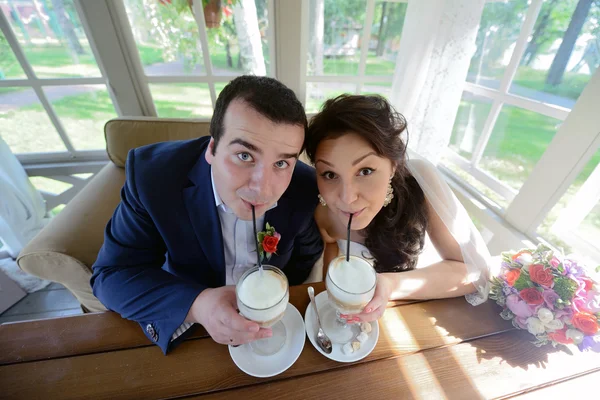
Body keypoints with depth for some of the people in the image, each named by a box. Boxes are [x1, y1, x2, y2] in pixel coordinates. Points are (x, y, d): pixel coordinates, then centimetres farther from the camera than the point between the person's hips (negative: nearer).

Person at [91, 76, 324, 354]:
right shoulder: (153, 173, -23)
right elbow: (112, 274, -17)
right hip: (187, 314, 0)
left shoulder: (306, 188, -21)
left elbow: (306, 255, -3)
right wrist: (196, 305, -32)